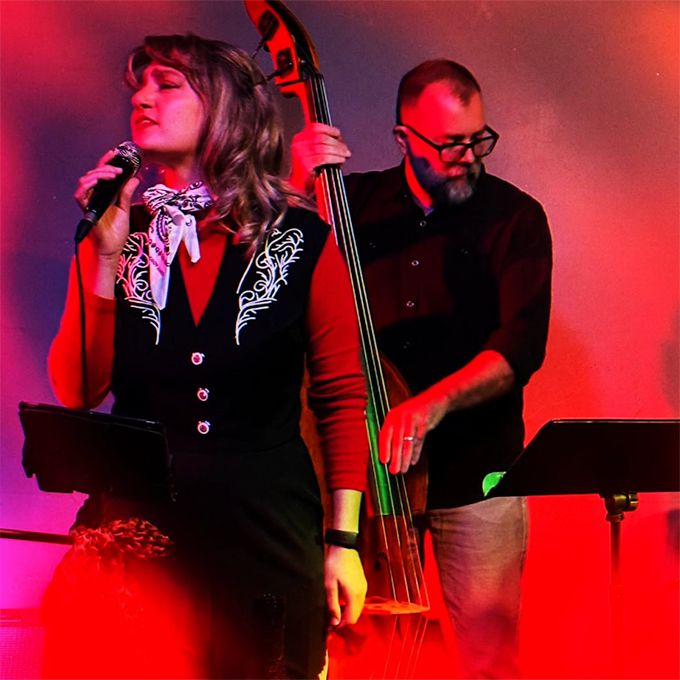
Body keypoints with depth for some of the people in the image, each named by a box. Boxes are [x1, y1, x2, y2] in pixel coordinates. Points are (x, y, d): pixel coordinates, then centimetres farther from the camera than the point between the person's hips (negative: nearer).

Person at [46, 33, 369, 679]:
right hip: (137, 527, 1)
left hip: (267, 534, -1)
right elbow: (77, 392, -3)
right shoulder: (117, 237, 6)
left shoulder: (302, 241, 1)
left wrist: (343, 541, -1)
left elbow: (342, 396, 3)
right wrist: (106, 256, -11)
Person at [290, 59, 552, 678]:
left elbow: (520, 347, -13)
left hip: (475, 475, -2)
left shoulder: (515, 218, -3)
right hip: (365, 468, 2)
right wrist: (299, 190, -15)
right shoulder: (356, 202, 5)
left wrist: (430, 405, -27)